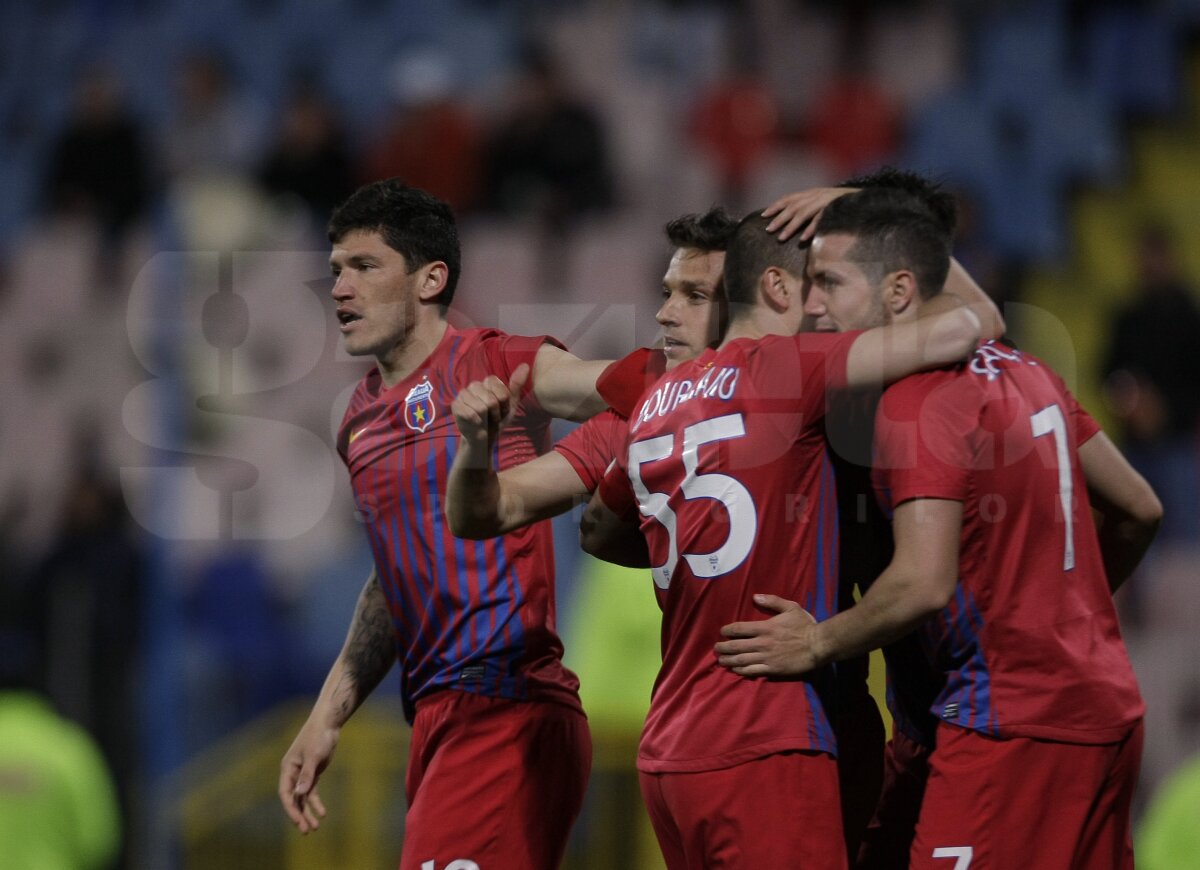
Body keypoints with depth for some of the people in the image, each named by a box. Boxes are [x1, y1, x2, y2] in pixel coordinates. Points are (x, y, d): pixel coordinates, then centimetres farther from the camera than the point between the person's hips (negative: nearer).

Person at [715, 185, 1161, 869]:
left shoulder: (919, 398, -15)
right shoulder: (1024, 371, 11)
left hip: (1015, 723, -9)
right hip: (1108, 709, 9)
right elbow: (1139, 509, 17)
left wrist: (819, 644, -10)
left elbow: (924, 584, -24)